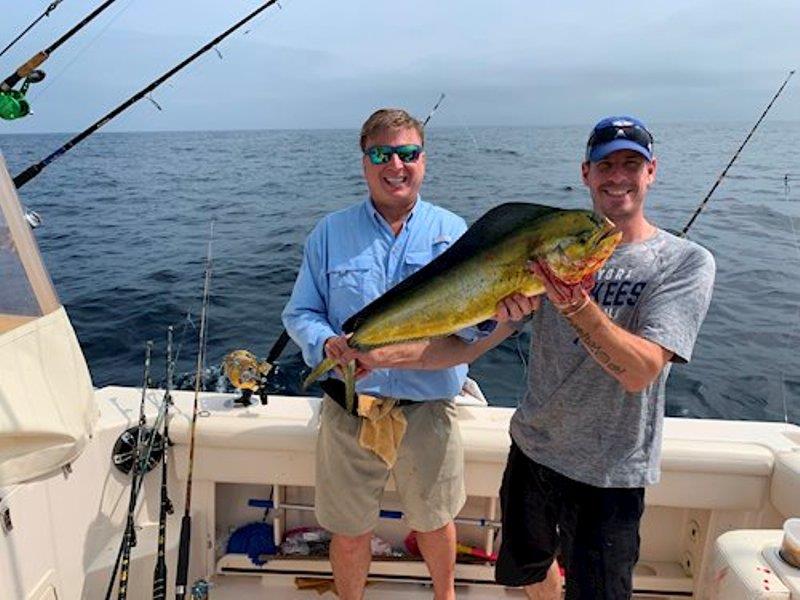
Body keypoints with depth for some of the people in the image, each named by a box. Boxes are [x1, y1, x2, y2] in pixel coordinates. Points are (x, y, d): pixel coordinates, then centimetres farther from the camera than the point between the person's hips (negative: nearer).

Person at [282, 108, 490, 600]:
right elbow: (300, 313, 3)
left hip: (429, 408, 1)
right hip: (350, 410, 0)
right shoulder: (330, 233, 2)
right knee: (350, 532, 16)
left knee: (435, 521, 21)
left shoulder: (452, 231, 1)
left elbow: (472, 323, -3)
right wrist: (326, 343, -19)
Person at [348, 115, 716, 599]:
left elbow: (639, 372, -24)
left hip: (609, 475, -3)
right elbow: (475, 339, -8)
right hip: (533, 450, 4)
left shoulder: (686, 262, -11)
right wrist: (383, 355, -19)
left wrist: (575, 304, -38)